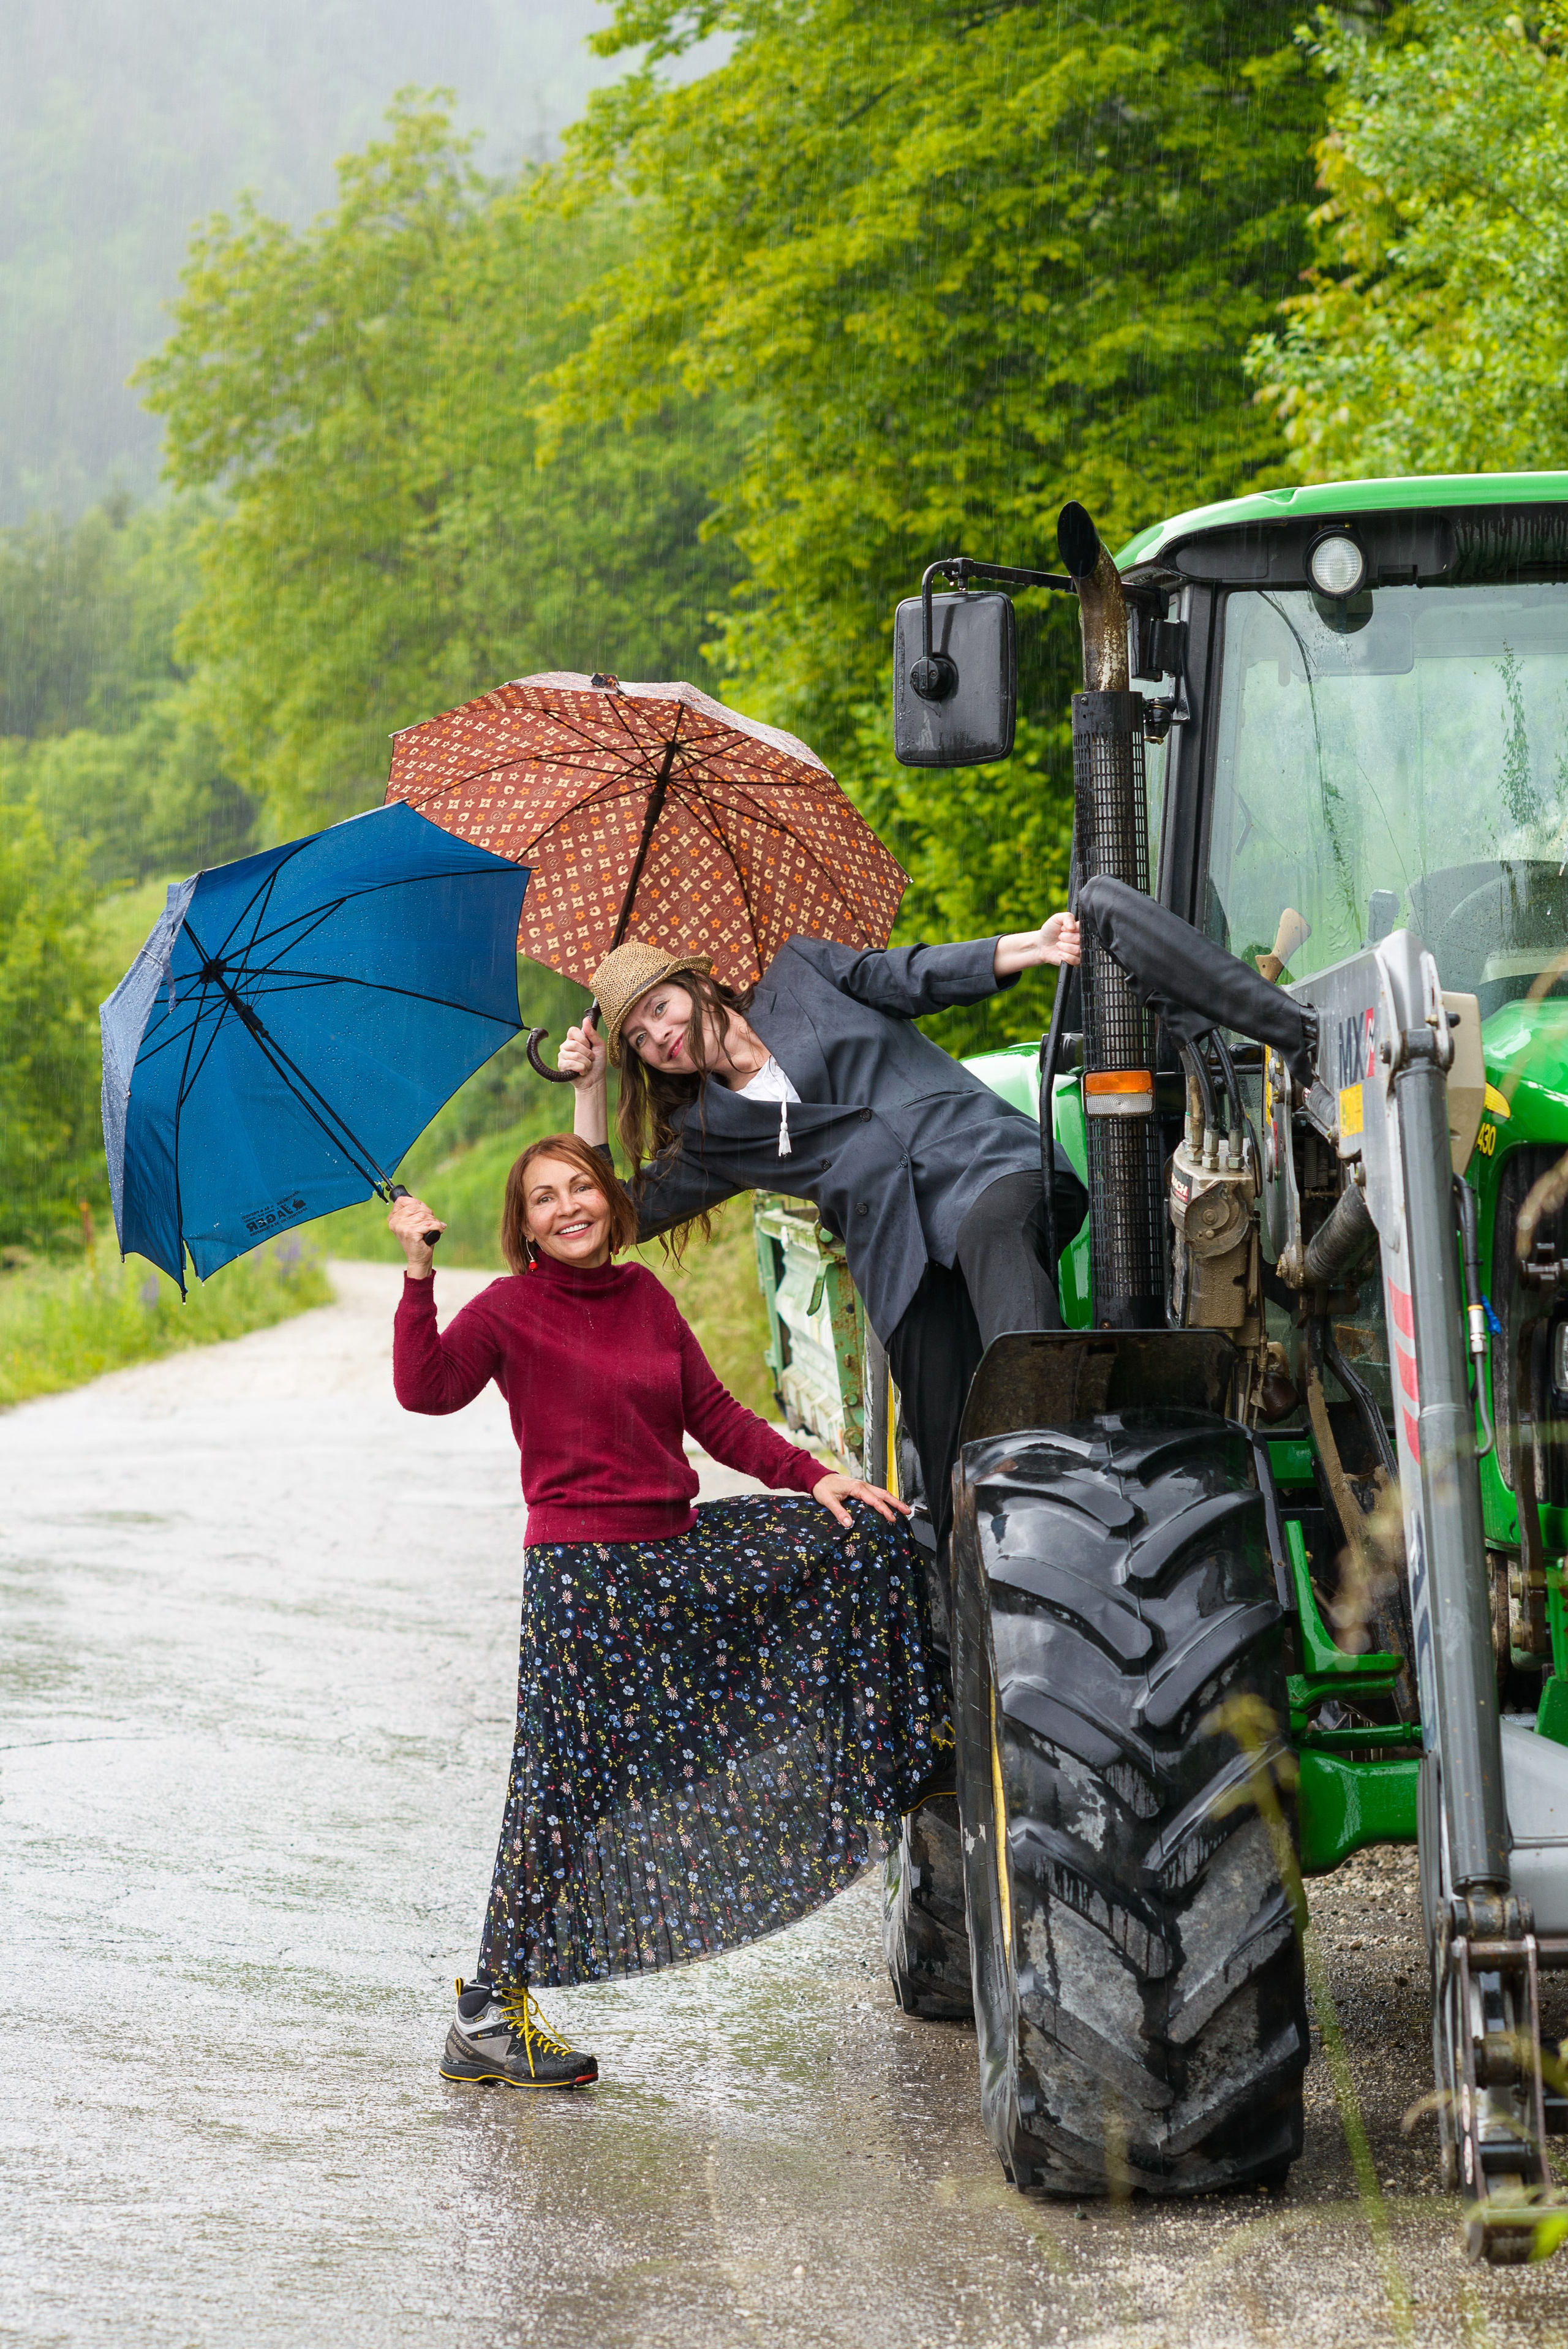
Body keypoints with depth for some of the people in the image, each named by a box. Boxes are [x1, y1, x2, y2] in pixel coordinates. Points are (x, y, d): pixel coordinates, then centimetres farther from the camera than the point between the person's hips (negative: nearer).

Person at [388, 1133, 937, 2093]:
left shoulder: (645, 1295, 11)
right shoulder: (510, 1310, -6)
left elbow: (716, 1415, 15)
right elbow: (426, 1389, -21)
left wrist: (812, 1477, 6)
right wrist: (420, 1275, -28)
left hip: (678, 1547, 6)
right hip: (583, 1570, -6)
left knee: (857, 1537, 7)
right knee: (565, 1785, -6)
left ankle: (900, 1758, 24)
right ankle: (488, 2019, 1)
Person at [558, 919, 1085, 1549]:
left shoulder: (801, 974, 17)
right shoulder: (709, 1131, 21)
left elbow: (919, 976, 9)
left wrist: (1035, 946, -6)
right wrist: (589, 1090, 21)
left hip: (988, 1165, -4)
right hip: (910, 1269, 4)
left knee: (990, 1235, -40)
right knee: (953, 1467, -10)